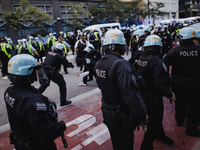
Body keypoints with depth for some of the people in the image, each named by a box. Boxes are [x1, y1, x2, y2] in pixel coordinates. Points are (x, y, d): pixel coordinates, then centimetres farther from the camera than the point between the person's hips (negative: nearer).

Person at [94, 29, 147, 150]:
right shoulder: (121, 65, -29)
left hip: (107, 112, 7)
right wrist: (142, 117, -21)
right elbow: (131, 95, -32)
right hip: (121, 117, -7)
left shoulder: (99, 64, -2)